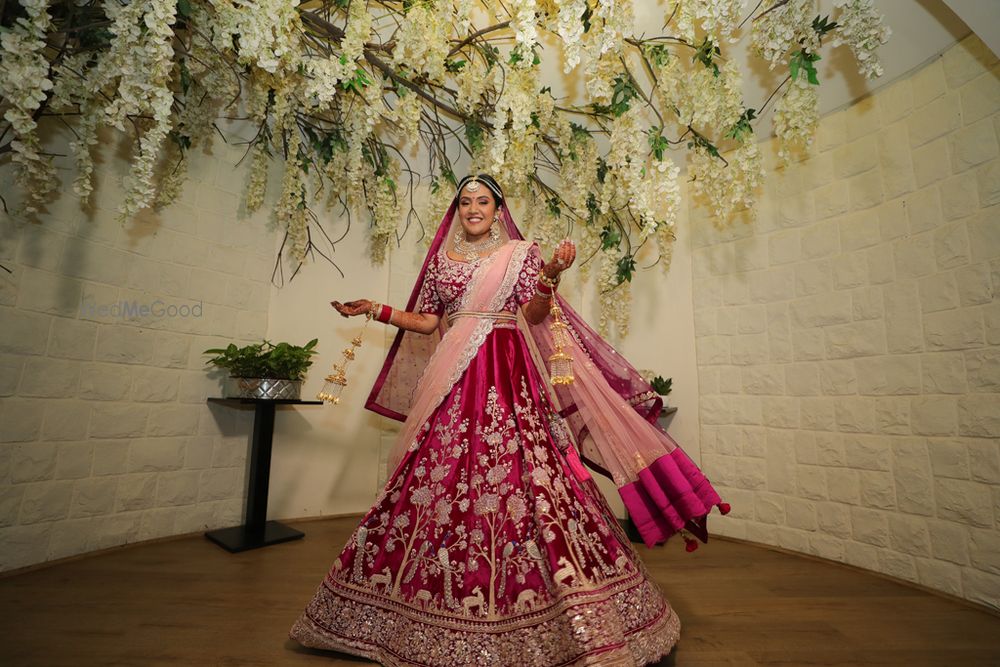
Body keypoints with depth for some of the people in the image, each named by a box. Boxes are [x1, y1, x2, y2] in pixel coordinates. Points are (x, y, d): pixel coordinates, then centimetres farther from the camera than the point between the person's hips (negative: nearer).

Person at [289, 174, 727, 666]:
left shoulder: (520, 252, 9)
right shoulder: (442, 258, 18)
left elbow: (533, 314, -2)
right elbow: (427, 322, 16)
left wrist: (551, 275, -18)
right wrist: (376, 310, 13)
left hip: (508, 376, -3)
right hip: (454, 378, 3)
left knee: (520, 470, -9)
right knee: (441, 475, 2)